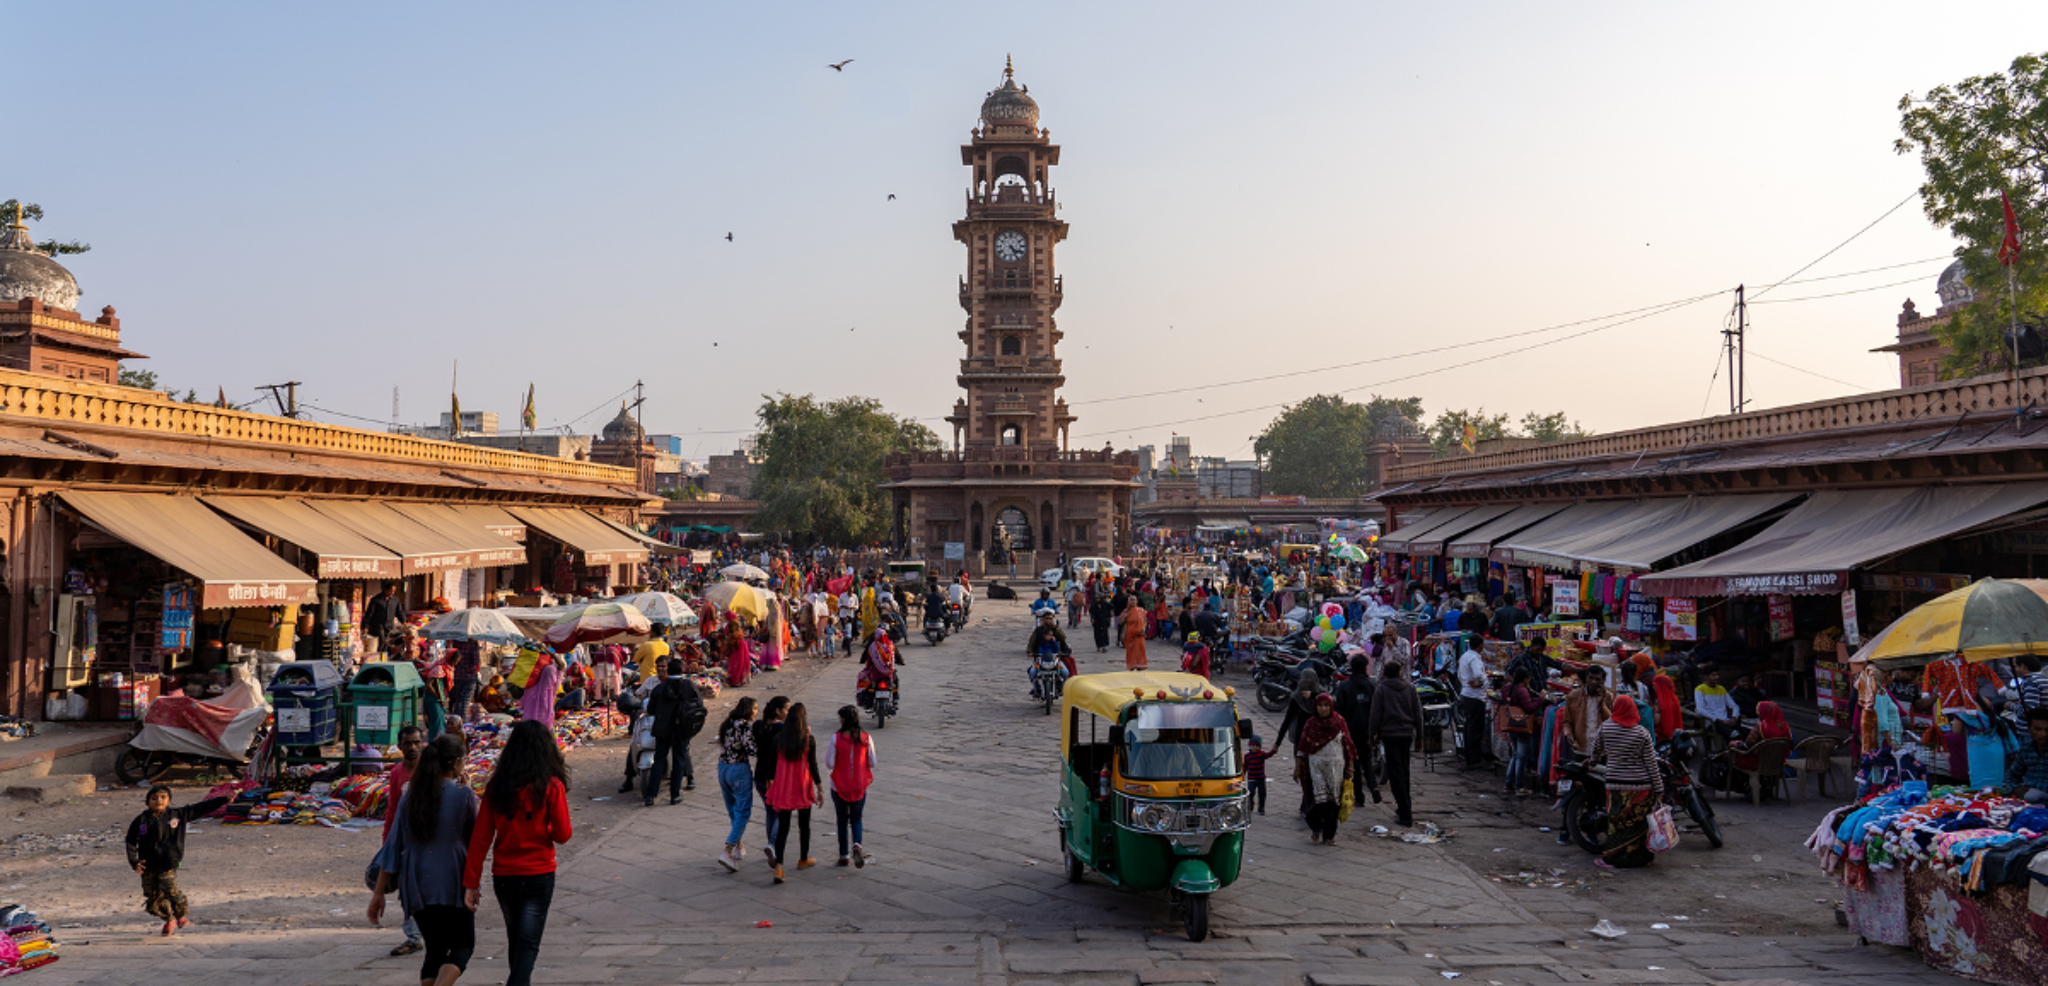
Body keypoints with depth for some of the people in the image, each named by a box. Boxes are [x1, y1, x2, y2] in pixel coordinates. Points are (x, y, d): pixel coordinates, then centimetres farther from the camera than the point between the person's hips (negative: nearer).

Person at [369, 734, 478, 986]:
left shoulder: (410, 796, 4)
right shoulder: (462, 794, -10)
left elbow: (394, 847, 5)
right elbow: (474, 835, 3)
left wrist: (379, 892, 10)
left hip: (417, 887, 5)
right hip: (453, 885, -5)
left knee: (435, 948, 17)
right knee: (463, 945, 7)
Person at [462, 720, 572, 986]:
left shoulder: (496, 786, -2)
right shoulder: (551, 786, -12)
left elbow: (480, 837, -3)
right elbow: (563, 834, -9)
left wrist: (471, 883, 1)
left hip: (503, 877, 4)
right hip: (538, 876, -4)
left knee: (515, 940, 22)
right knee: (528, 944, 1)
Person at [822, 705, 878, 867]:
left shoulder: (836, 738, -15)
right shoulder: (866, 738, -8)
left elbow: (829, 764, -13)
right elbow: (872, 763, -2)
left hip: (840, 786, -1)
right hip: (860, 786, 2)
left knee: (842, 820, 14)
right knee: (856, 819, 15)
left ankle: (844, 855, 20)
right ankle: (857, 844, -11)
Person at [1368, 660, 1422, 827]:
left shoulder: (1381, 690, -6)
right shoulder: (1410, 688, 3)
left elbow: (1375, 715, -5)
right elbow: (1418, 712, 6)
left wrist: (1373, 734, 5)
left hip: (1389, 734, -4)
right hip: (1407, 733, 4)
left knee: (1395, 773, -3)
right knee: (1404, 771, 18)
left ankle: (1405, 814, -8)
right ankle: (1405, 806, 27)